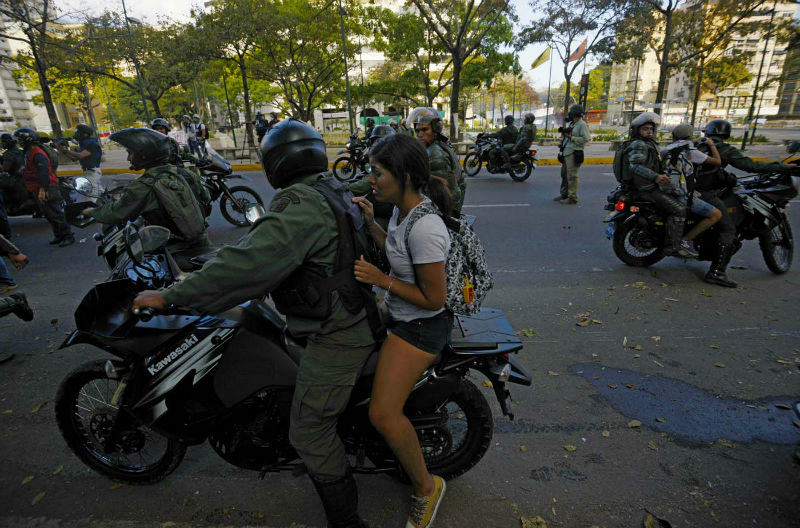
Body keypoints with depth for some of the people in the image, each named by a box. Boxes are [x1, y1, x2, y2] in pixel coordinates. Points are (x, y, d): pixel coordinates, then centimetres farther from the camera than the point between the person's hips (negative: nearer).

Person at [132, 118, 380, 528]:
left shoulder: (301, 206, -24)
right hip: (357, 321, 10)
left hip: (335, 337, -10)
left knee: (309, 433, 5)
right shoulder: (334, 189, 8)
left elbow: (247, 263, -30)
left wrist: (170, 296, -21)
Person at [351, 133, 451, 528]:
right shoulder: (403, 208, -1)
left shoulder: (425, 228, -30)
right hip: (398, 314, 10)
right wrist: (370, 223, 3)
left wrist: (381, 279, -22)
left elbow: (434, 300, -25)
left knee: (382, 414, -15)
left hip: (420, 325, -10)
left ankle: (426, 487, 14)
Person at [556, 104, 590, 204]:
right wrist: (563, 131, 6)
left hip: (574, 153, -10)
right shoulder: (571, 123, 19)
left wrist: (571, 137, -17)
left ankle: (573, 197, -5)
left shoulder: (582, 125, -9)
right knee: (564, 174, 16)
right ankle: (564, 194, 28)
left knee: (572, 176, -9)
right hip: (566, 152, 10)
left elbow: (586, 139, -18)